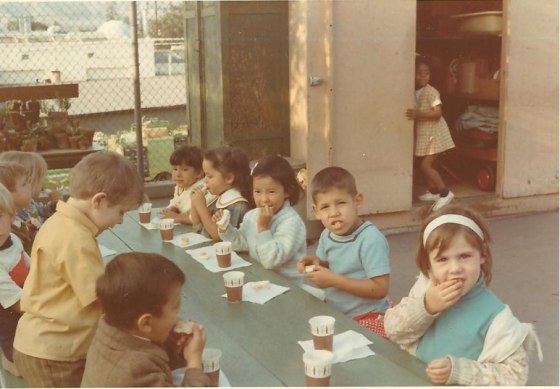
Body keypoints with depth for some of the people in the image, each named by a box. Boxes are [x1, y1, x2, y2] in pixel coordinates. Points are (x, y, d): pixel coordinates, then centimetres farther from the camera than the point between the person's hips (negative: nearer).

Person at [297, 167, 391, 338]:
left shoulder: (371, 240, -20)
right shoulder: (327, 235, 2)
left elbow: (380, 289, -24)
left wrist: (334, 280, -24)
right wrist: (318, 264, -3)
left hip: (368, 319, -7)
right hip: (336, 316, 7)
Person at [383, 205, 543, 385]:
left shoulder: (494, 315, -15)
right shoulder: (426, 287, -2)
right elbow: (393, 330, -1)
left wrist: (458, 370, -23)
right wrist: (425, 307, -16)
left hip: (459, 384, -3)